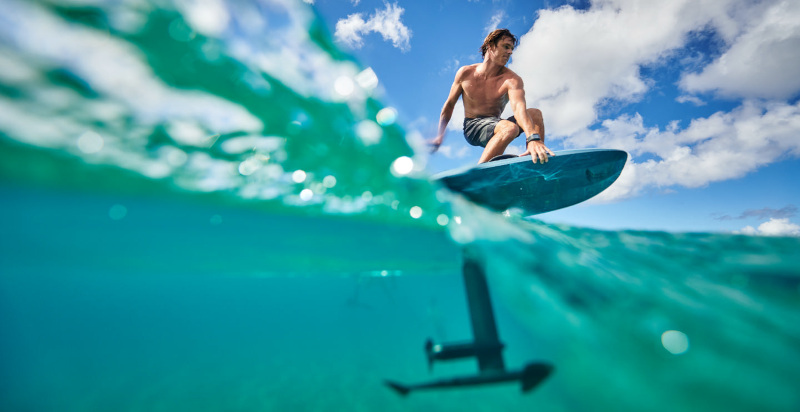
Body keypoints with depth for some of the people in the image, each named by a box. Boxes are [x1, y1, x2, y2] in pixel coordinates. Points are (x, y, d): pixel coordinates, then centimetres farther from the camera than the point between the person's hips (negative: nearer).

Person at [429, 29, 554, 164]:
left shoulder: (512, 79, -9)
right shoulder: (465, 73, -4)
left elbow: (519, 107, -29)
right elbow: (449, 104, 7)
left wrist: (533, 138, -47)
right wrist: (440, 136, 7)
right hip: (472, 127, -3)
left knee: (535, 113, -17)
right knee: (510, 128, -33)